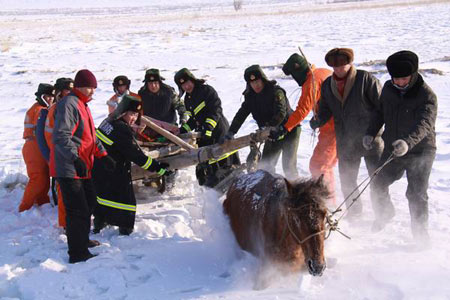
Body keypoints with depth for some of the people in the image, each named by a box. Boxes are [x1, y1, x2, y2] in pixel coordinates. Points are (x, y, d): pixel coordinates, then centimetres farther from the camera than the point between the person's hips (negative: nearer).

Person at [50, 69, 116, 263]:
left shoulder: (82, 105, 18)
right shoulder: (69, 104, -15)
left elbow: (91, 135, 25)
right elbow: (60, 136, -26)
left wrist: (103, 154, 16)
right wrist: (75, 159, -35)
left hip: (82, 167, 11)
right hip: (68, 168, -11)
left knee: (89, 203, 21)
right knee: (78, 210, -10)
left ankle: (82, 240, 38)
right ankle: (77, 254, -4)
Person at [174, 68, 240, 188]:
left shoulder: (207, 90, -8)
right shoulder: (188, 99, 16)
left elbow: (216, 110, -18)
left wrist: (208, 127, -27)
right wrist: (183, 130, 7)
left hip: (219, 130, -8)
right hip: (203, 137, 8)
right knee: (203, 167, 8)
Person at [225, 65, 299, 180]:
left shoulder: (276, 91, -19)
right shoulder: (250, 96, 1)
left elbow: (281, 113, -32)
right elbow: (241, 114, -3)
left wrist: (268, 127, -46)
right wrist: (230, 133, -14)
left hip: (289, 130, -6)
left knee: (288, 166, -11)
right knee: (265, 164, 1)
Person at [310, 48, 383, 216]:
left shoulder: (366, 79, -9)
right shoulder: (327, 85, 6)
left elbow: (383, 105, -10)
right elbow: (325, 110, 11)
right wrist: (317, 121, -10)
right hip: (345, 142, 5)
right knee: (346, 181, 13)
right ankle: (354, 211, 32)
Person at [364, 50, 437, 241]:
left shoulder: (427, 96, -20)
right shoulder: (389, 88, -2)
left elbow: (424, 124, -35)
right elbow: (380, 113, 15)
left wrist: (408, 142, -51)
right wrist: (371, 133, 7)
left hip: (420, 151, -5)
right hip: (392, 149, 6)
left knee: (416, 194, -5)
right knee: (378, 183, 14)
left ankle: (421, 233, 12)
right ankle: (384, 213, 43)